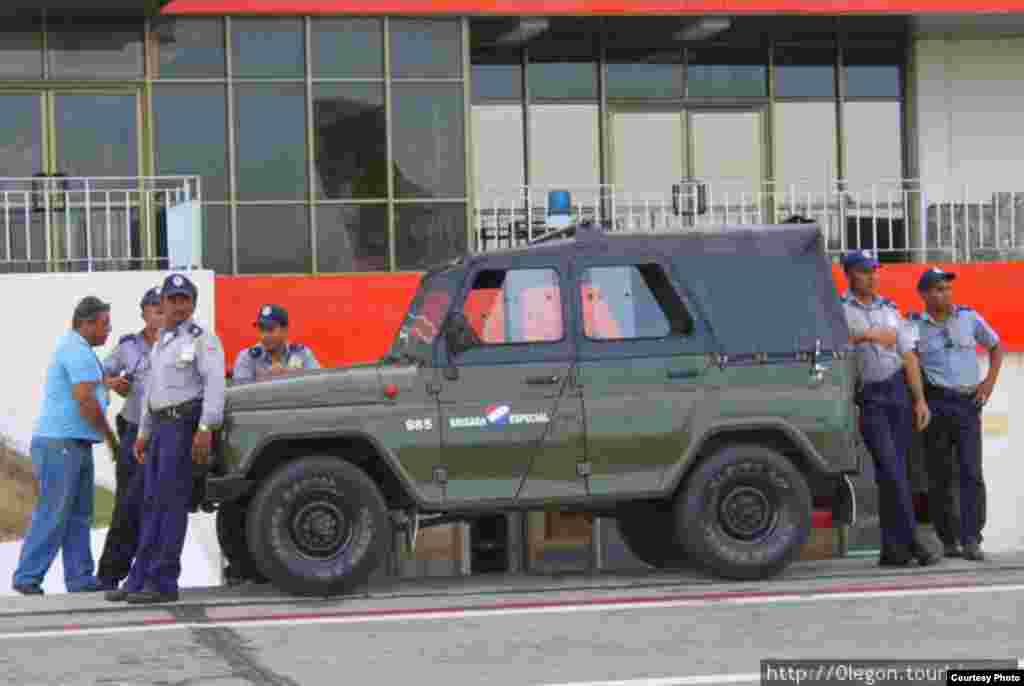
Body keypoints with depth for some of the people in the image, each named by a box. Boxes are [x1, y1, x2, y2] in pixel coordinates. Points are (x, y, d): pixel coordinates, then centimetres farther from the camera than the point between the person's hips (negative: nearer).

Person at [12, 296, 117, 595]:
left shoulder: (72, 347, 18)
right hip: (60, 443, -10)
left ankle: (79, 578, 10)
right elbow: (86, 401, -19)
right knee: (53, 514, -7)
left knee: (78, 515, 9)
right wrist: (110, 436, -8)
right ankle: (27, 577, -3)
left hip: (75, 444, 10)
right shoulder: (78, 351, -15)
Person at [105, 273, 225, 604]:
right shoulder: (161, 344, 21)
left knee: (170, 502, -11)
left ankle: (164, 582, -10)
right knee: (152, 503, 7)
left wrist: (206, 429, -26)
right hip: (161, 426, 8)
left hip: (186, 424, -8)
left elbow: (215, 383, -17)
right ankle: (140, 580, 9)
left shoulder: (201, 338, -6)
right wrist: (143, 433, 22)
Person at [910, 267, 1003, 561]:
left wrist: (989, 382, 8)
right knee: (940, 476, 2)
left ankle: (971, 540, -14)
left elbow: (996, 346, 20)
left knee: (971, 472, -11)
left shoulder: (969, 318, 7)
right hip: (936, 404, -1)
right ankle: (949, 540, 12)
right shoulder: (914, 326, 2)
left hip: (968, 404, 1)